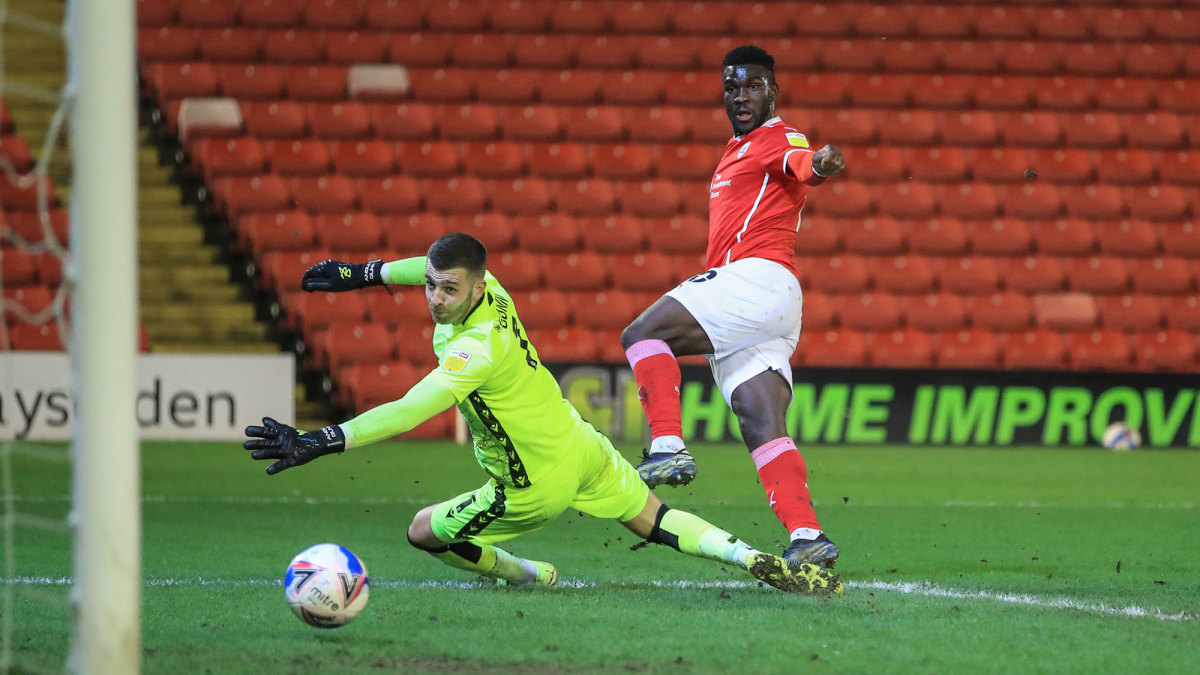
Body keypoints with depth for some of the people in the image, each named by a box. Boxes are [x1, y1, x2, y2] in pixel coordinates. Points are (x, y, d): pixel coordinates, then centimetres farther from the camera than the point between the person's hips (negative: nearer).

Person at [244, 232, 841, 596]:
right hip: (584, 450, 8)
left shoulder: (477, 349, -34)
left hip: (538, 487, -8)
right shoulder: (486, 289, -10)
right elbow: (439, 264, 15)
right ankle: (750, 557, 6)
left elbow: (408, 412, -44)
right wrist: (361, 273, 17)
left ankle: (531, 576, 21)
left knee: (425, 532, 8)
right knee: (654, 521, 20)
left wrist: (318, 443, -49)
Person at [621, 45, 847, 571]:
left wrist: (821, 165, -48)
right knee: (761, 425, -5)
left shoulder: (780, 140, -1)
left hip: (757, 279, -9)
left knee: (642, 336, -14)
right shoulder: (738, 151, 30)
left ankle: (668, 447, -23)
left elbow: (804, 166, -25)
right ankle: (806, 537, -16)